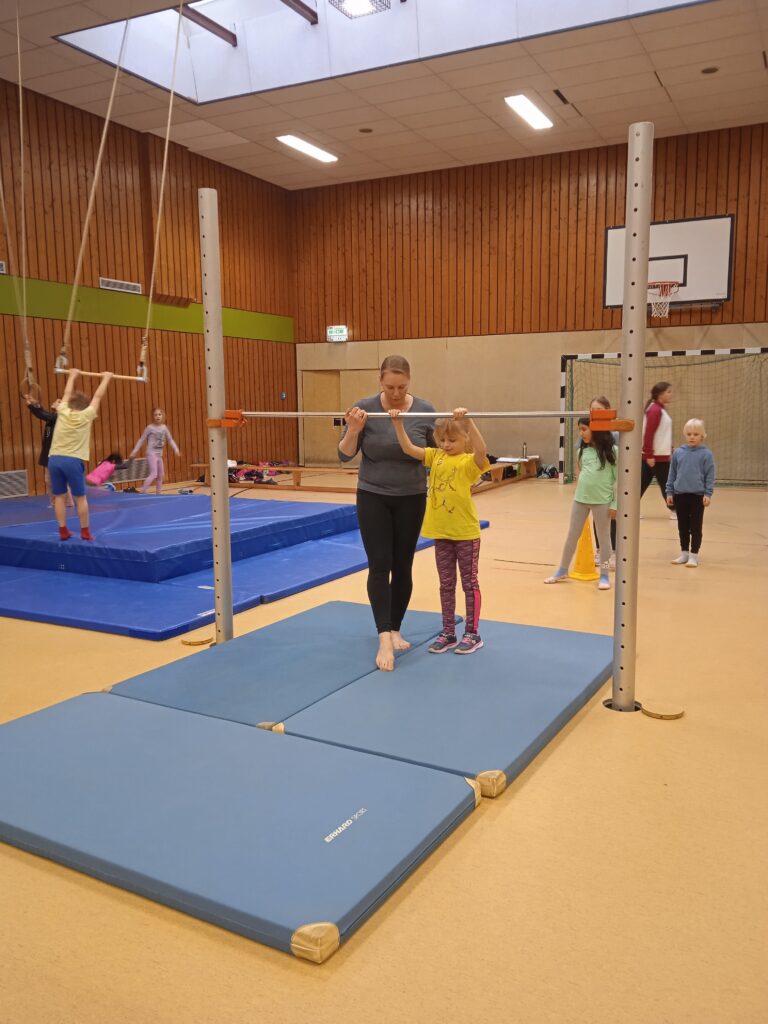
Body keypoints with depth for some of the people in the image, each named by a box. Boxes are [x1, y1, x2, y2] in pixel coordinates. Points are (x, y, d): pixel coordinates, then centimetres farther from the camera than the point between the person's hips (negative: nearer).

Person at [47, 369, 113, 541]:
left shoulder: (63, 412, 7)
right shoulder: (86, 415, 0)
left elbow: (67, 394, 25)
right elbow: (98, 396, 11)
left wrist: (72, 376, 40)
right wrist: (106, 379, 24)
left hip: (54, 459, 4)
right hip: (73, 461, -4)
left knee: (59, 496, 8)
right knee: (80, 497, 4)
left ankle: (63, 531, 11)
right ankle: (85, 532, 8)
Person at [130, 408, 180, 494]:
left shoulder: (164, 427, 5)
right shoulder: (150, 428, -9)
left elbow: (170, 440, 12)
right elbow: (141, 440, -3)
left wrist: (176, 449, -1)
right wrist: (134, 451, -4)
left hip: (159, 454, 7)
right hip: (151, 454, -7)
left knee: (161, 475, 13)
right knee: (154, 474, -17)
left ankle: (159, 493, 24)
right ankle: (142, 492, -15)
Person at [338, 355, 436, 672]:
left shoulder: (425, 412, -6)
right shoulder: (364, 409, -9)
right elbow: (345, 455, -7)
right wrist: (353, 430, -23)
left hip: (411, 499, 1)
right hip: (373, 498, -1)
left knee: (403, 566, 8)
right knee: (379, 565, -8)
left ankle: (395, 630, 23)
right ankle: (384, 638, -9)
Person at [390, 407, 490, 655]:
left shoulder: (470, 461, -12)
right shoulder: (435, 456, 4)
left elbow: (481, 451, -34)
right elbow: (408, 448, -3)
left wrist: (467, 420, -44)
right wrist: (398, 423, -14)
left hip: (466, 532, -5)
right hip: (441, 532, 5)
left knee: (469, 583, 7)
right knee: (446, 585, 14)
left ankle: (472, 634, 18)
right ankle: (448, 633, 24)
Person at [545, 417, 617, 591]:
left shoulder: (611, 450, -8)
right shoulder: (583, 450, 7)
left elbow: (618, 478, -8)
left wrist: (615, 503, -11)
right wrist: (578, 494, 15)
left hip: (602, 501, -5)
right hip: (580, 499, 5)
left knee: (603, 537, 8)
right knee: (572, 535, 13)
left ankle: (604, 575, 19)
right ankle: (562, 570, 26)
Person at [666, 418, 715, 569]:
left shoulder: (706, 454, -4)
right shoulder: (678, 452, 4)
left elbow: (710, 476, -3)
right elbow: (672, 474, 9)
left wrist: (708, 494, -8)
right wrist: (669, 492, 7)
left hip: (697, 496, -3)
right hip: (679, 495, 3)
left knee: (695, 527, 3)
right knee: (682, 526, 12)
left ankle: (694, 555, 11)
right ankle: (684, 553, 23)